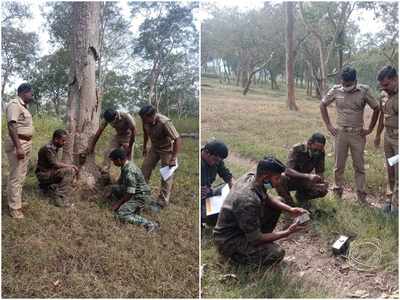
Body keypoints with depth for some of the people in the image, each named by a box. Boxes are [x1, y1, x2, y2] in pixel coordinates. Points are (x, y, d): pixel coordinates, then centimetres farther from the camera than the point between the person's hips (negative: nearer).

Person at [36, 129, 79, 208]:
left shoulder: (55, 147, 8)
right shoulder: (48, 148, -21)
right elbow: (55, 164, -28)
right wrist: (71, 166, -21)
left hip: (50, 171, 9)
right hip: (43, 174, -9)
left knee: (74, 170, 3)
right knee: (70, 171, -26)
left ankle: (51, 188, 11)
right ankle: (60, 198, -27)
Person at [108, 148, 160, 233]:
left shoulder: (129, 171, -27)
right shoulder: (125, 166, 3)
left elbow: (129, 194, -24)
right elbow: (120, 182, 21)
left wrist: (118, 203, -13)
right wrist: (112, 194, 21)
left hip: (140, 197, -10)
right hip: (134, 193, 10)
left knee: (121, 214, -24)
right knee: (114, 188, 17)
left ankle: (150, 224, -26)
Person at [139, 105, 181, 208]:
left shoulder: (165, 123, -36)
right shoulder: (146, 121, -17)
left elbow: (177, 139, -33)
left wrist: (173, 159, -34)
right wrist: (144, 147, 16)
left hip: (167, 150, -6)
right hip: (154, 148, 6)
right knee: (145, 168, 8)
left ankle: (163, 200, 9)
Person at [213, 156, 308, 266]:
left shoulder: (250, 176, -10)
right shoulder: (248, 201, -36)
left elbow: (267, 198, 11)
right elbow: (255, 239, -27)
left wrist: (290, 209, -4)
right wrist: (288, 232, -19)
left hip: (243, 225, 9)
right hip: (229, 241, -9)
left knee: (278, 200, 8)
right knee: (277, 254, -23)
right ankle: (236, 254, -2)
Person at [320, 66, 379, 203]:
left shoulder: (364, 91, -7)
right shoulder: (335, 90, -4)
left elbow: (376, 109, 3)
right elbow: (322, 105, 9)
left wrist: (370, 129, 2)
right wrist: (329, 126, 4)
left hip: (358, 134, -1)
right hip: (340, 133, 1)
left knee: (359, 166, 5)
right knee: (339, 165, 9)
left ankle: (362, 195, 13)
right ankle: (337, 191, 22)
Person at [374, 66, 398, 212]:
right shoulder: (384, 94, 5)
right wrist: (377, 135, 21)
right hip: (388, 136, 7)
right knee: (390, 170, 14)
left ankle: (396, 204, 6)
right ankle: (391, 196, 26)